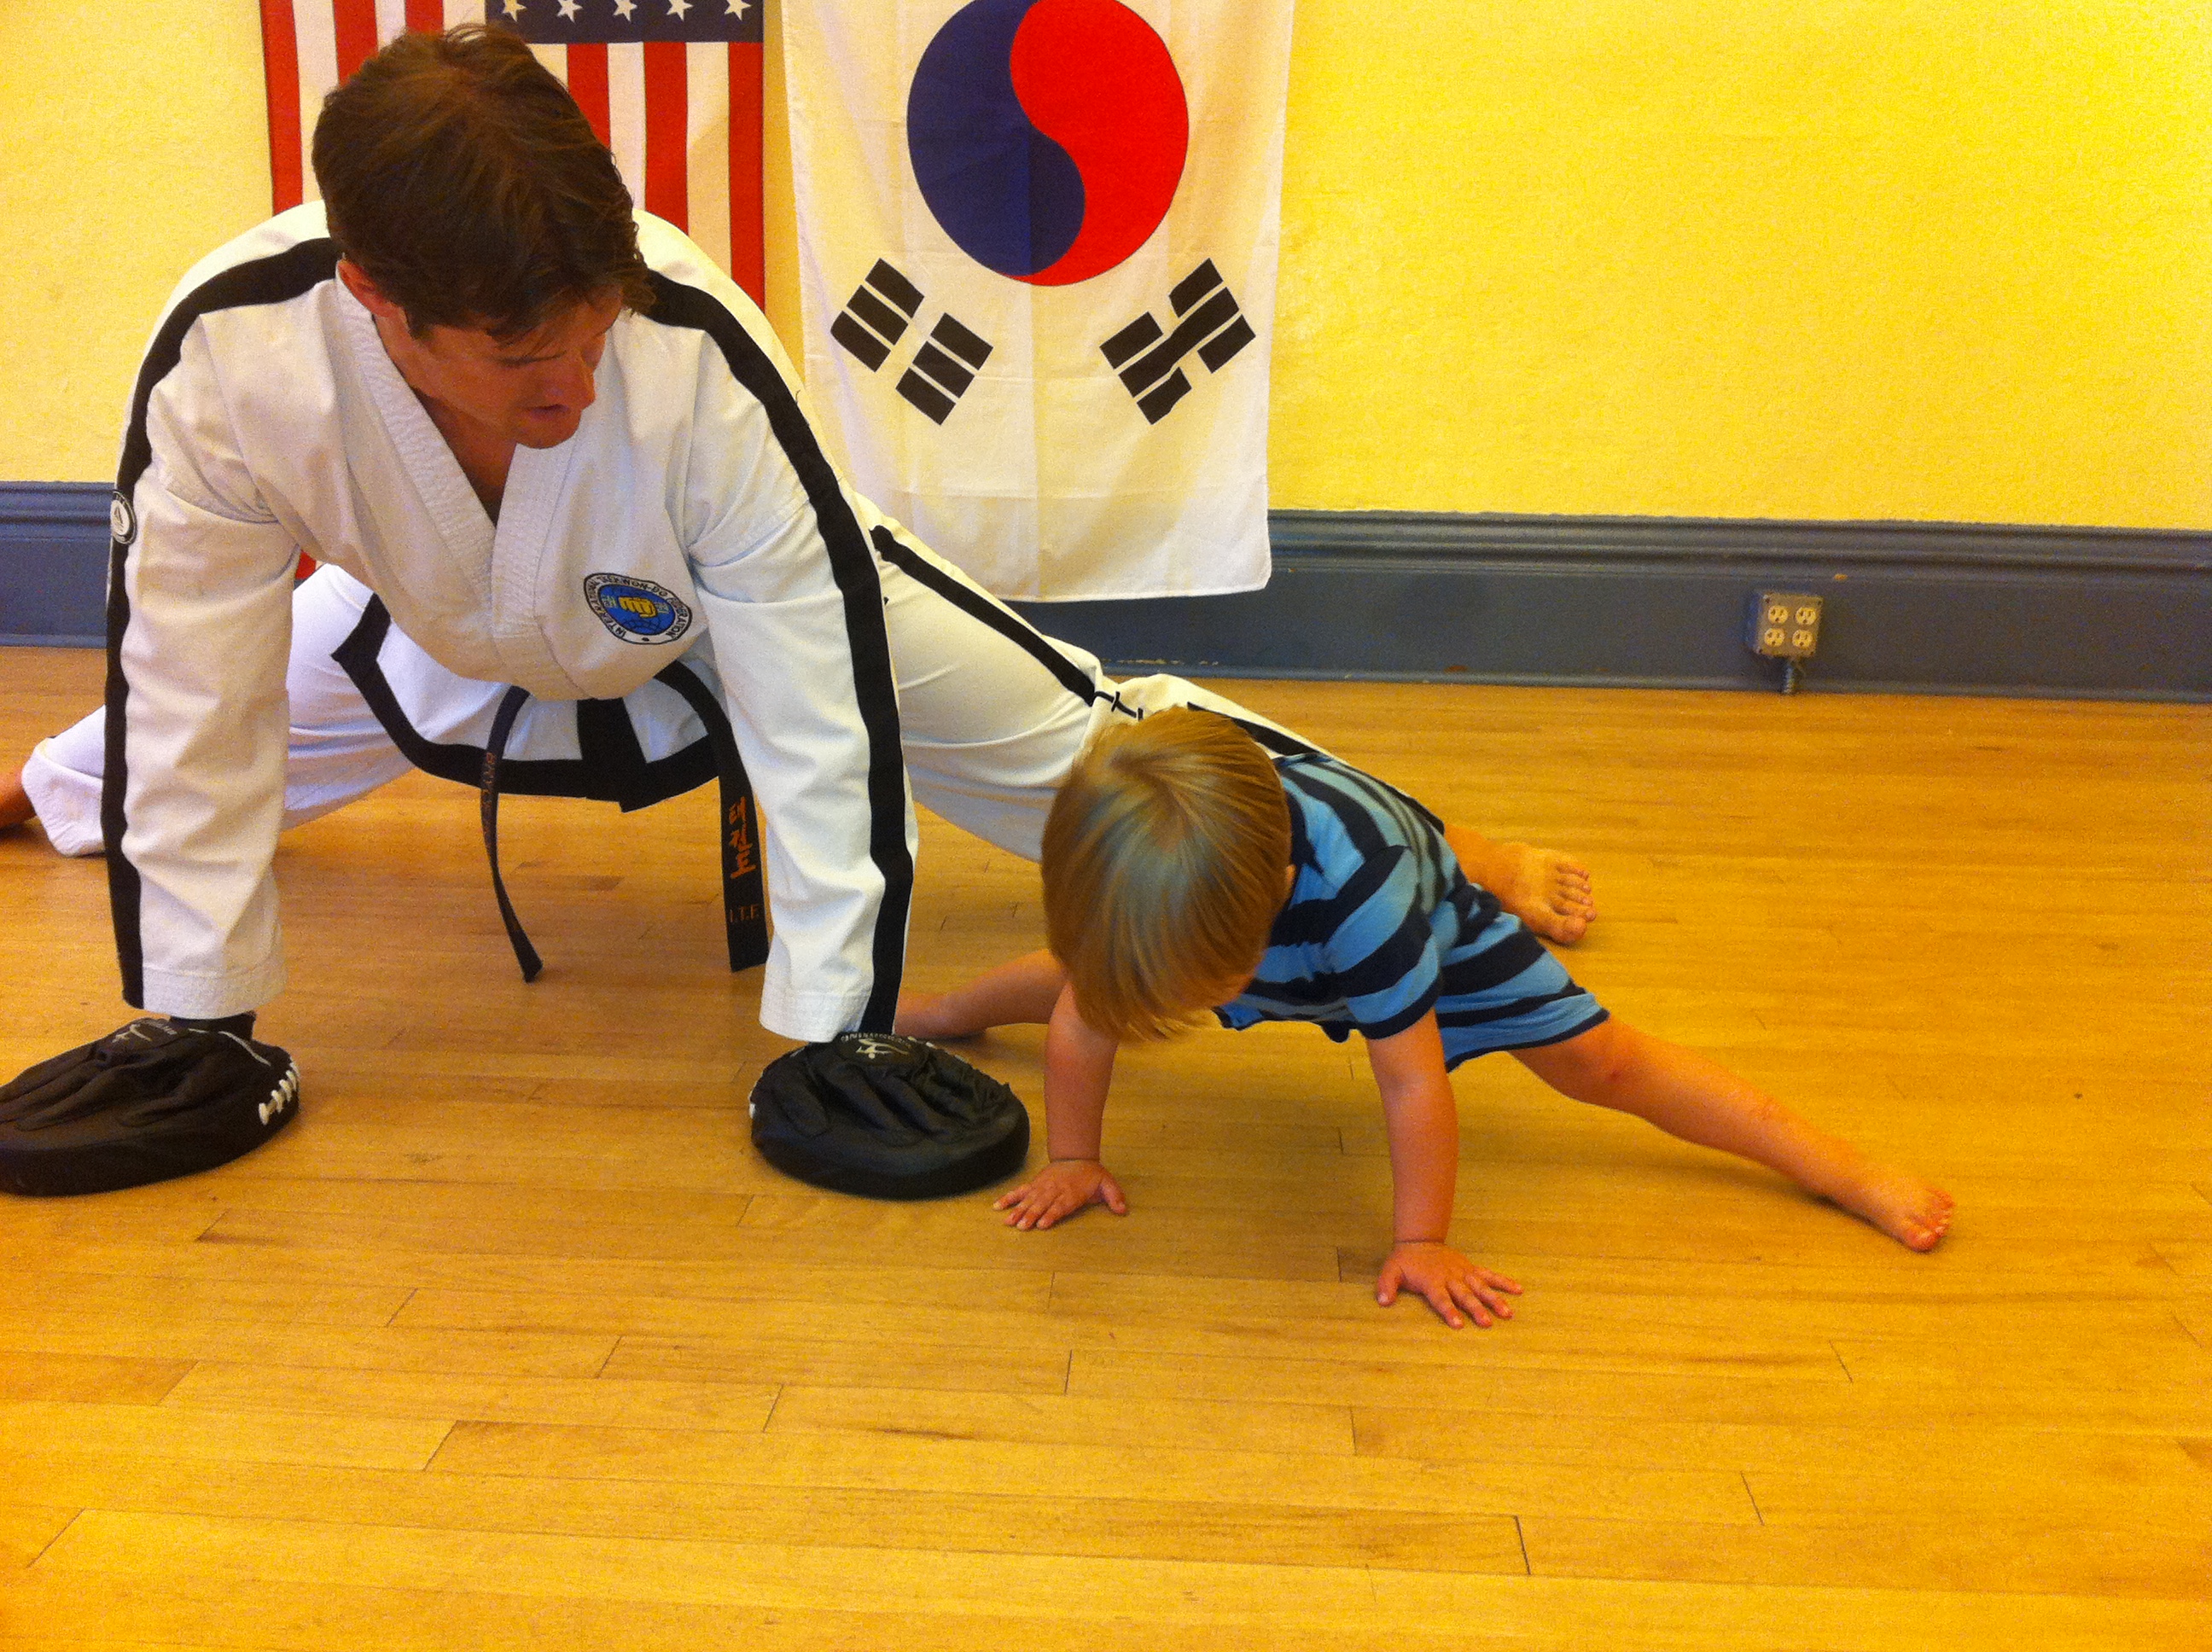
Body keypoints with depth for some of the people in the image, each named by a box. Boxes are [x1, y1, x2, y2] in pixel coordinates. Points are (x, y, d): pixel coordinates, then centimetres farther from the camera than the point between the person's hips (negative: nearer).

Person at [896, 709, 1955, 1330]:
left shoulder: (1361, 883, -50)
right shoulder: (1128, 881, -38)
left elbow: (1413, 1079, -39)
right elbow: (1086, 1007, -21)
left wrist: (1422, 1242, -31)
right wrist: (1071, 1159, -12)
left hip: (1430, 924, -4)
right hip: (1259, 929, 4)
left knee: (1594, 1059, -8)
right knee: (1100, 976, 14)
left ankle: (1836, 1166, 5)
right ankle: (942, 1010, 44)